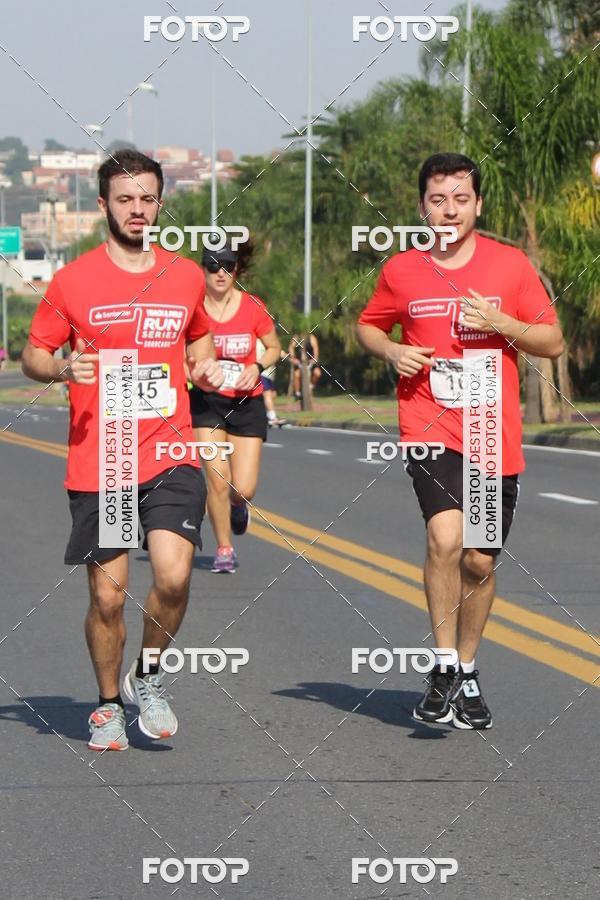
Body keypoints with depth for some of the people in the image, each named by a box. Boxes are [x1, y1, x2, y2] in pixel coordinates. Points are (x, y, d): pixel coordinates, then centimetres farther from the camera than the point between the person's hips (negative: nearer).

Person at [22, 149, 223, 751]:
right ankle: (108, 705, 25)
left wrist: (206, 366, 6)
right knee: (107, 596, 2)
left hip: (171, 457, 1)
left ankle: (147, 677, 9)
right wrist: (62, 369, -15)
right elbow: (32, 356, 6)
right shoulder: (74, 281, -1)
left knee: (173, 576, -17)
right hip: (97, 467, -1)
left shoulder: (186, 277, 9)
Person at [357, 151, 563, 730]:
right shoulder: (400, 270, 4)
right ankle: (444, 667, -11)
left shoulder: (510, 264, 1)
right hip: (429, 428, -1)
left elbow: (553, 343, 4)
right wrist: (390, 351, -1)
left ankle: (467, 673, 27)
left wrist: (501, 323, -13)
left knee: (479, 562, 7)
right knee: (445, 536, -23)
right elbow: (368, 325, 20)